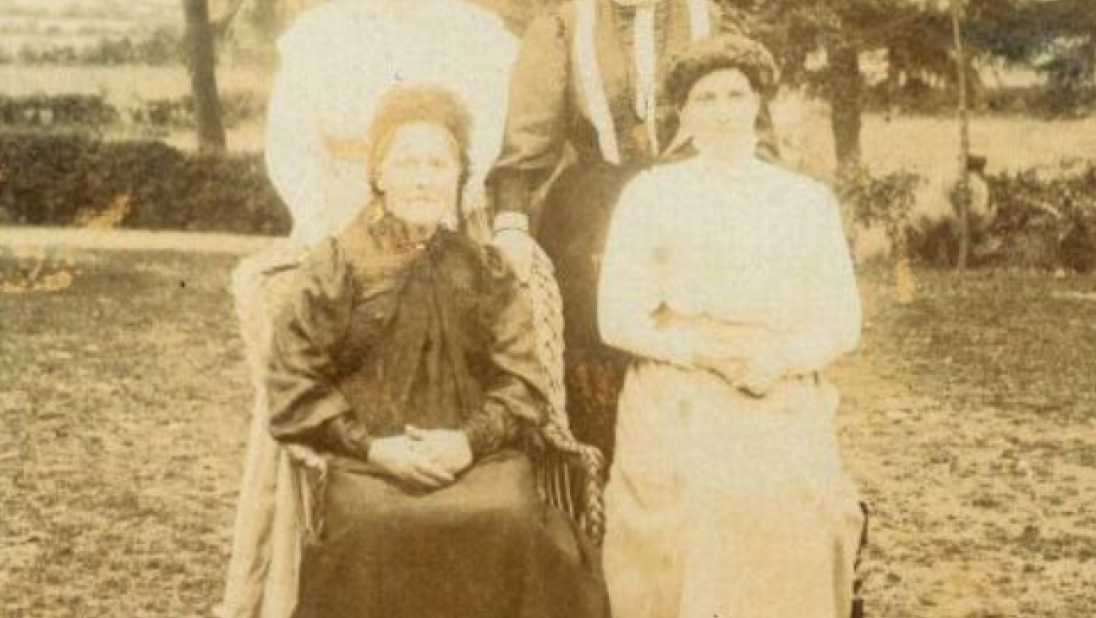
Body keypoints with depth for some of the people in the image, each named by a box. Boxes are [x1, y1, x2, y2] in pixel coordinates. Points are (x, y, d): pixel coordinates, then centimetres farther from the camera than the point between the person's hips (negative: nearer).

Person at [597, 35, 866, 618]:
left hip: (785, 425, 2)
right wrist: (703, 349, -16)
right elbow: (618, 317, -1)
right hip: (676, 422, -2)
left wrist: (783, 356, -13)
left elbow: (842, 319, 6)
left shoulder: (809, 200, 11)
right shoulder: (650, 194, 5)